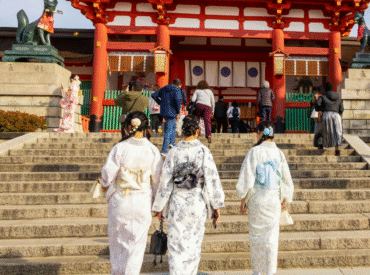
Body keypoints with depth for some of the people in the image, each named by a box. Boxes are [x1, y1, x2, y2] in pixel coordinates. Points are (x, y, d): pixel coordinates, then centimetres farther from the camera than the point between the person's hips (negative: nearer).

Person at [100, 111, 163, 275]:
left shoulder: (119, 148, -11)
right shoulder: (153, 151, -7)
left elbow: (107, 177, -10)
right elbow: (157, 181, -3)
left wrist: (105, 183, 14)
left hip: (119, 201, 0)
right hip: (143, 203, 0)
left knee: (118, 242, 20)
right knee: (137, 244, 13)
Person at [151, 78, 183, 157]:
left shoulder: (164, 88, 12)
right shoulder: (177, 90, -7)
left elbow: (154, 95, 13)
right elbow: (178, 100, -25)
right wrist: (178, 112, -13)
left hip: (163, 111, 7)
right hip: (171, 112, -7)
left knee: (173, 126, 29)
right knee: (169, 131, -3)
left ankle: (172, 143, 26)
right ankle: (164, 151, -3)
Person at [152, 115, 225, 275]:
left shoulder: (174, 152, -5)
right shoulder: (204, 152, -8)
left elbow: (165, 181, -3)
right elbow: (212, 179, -8)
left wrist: (160, 207, 7)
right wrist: (217, 206, 2)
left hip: (176, 203, 0)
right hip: (198, 203, 0)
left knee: (176, 246, 9)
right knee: (193, 245, 18)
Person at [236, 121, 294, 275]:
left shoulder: (254, 152, -11)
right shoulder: (279, 153, 1)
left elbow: (247, 178, -12)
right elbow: (286, 179, 7)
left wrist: (243, 200, -3)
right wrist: (285, 200, 19)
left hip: (256, 199, -3)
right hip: (274, 199, 3)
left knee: (256, 235, 11)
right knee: (271, 236, 10)